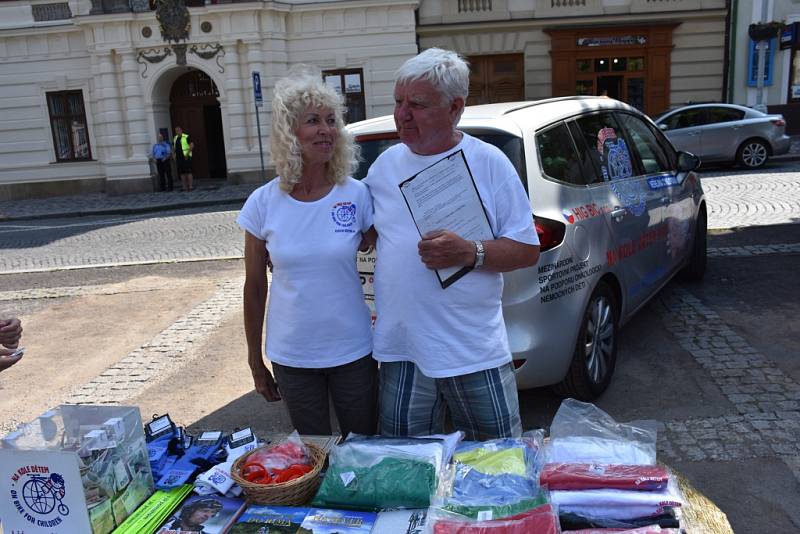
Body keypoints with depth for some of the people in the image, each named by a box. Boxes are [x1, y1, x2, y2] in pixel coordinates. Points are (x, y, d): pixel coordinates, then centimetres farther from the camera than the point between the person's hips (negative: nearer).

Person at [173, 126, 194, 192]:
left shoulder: (186, 137, -5)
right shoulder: (175, 138, 15)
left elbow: (192, 145, -10)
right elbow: (174, 147, 23)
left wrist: (187, 154, -16)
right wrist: (174, 156, 11)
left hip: (186, 157, -6)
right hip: (178, 158, 6)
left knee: (188, 171, -8)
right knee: (182, 172, 5)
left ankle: (190, 186, -6)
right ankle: (185, 186, 8)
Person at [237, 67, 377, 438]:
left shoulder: (356, 195, -8)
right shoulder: (263, 203, -6)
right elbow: (254, 288, 2)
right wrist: (255, 361, 7)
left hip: (353, 351, 0)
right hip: (292, 358, 1)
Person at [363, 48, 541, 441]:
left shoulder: (489, 163, -5)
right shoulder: (385, 165, 5)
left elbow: (528, 250, -5)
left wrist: (471, 254, -22)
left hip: (477, 353, -2)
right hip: (401, 352, 3)